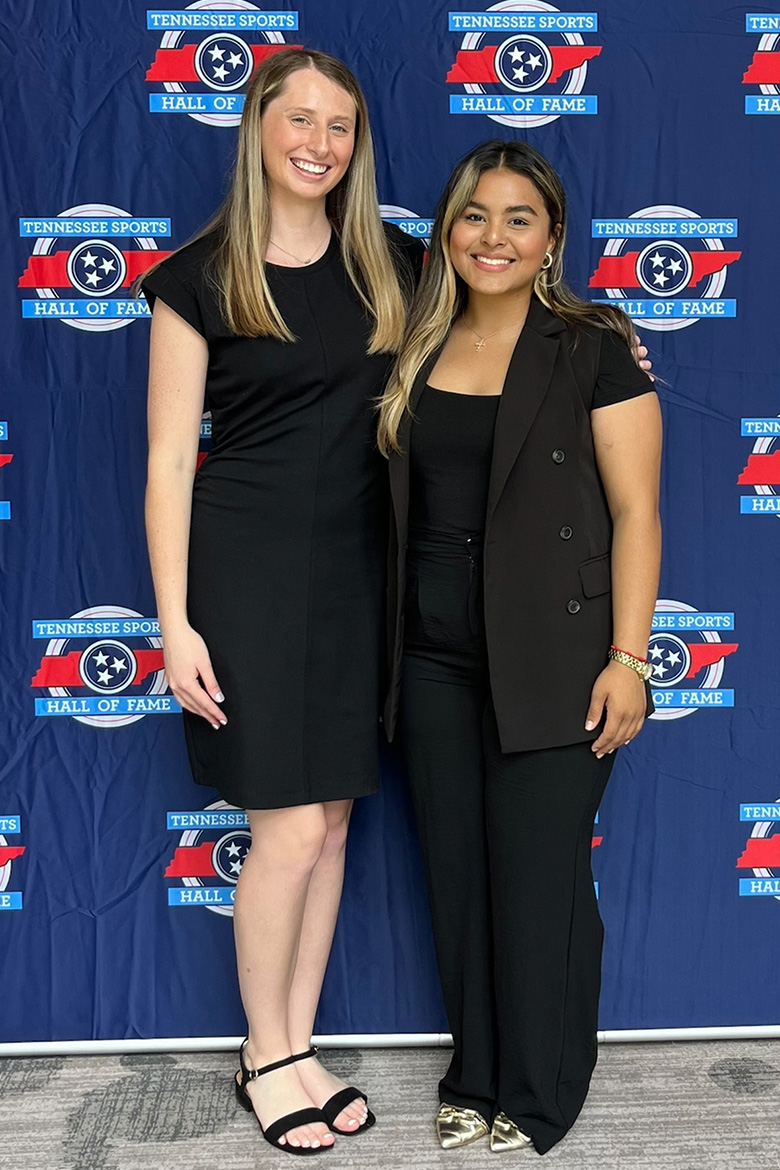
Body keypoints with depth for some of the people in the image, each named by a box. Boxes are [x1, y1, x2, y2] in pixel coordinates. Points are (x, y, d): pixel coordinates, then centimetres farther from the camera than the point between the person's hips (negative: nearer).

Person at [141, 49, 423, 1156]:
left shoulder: (393, 265, 7)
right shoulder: (199, 278, -4)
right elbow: (170, 460, -6)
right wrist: (176, 625, -10)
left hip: (360, 567, 4)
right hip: (250, 565, -4)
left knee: (331, 818, 10)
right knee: (292, 830, -3)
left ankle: (300, 1044, 28)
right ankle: (264, 1054, 22)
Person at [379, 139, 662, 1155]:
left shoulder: (592, 349, -4)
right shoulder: (419, 352, 10)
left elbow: (635, 512, -7)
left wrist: (627, 659, -13)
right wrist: (388, 643, 11)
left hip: (549, 663, -5)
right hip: (434, 660, 5)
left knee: (538, 879, 3)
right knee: (457, 873, 13)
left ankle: (539, 1096, 23)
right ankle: (476, 1074, 32)